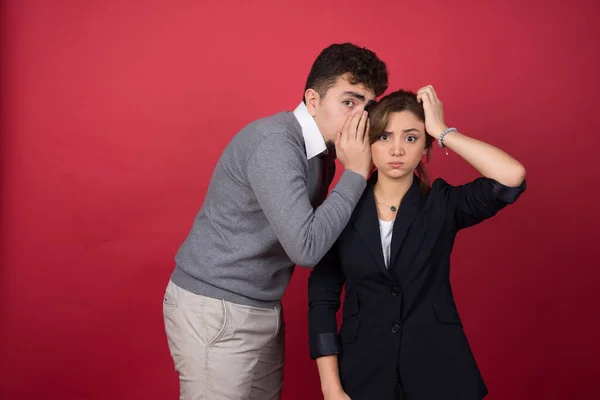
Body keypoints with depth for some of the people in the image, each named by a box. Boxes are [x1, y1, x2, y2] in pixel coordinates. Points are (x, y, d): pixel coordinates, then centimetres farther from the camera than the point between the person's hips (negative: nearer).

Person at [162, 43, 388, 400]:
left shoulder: (322, 149, 5)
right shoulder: (274, 141, -22)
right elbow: (306, 247, -28)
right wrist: (356, 173, -20)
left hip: (263, 310, 8)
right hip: (216, 312, -8)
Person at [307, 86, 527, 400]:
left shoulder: (442, 204, -4)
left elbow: (512, 177, -22)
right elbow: (322, 300, -3)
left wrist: (441, 130, -16)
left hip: (438, 372, 0)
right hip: (362, 373, 0)